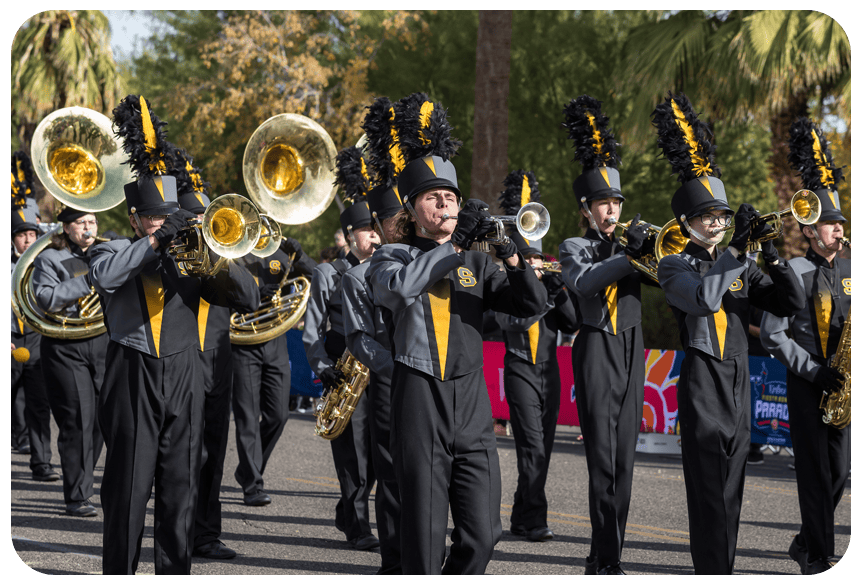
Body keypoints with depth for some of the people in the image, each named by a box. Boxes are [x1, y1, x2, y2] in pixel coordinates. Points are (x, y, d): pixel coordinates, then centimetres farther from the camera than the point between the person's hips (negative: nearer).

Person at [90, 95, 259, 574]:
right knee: (128, 489, -2)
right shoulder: (115, 251, 5)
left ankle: (176, 572, 10)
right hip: (134, 382, -3)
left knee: (182, 490, 4)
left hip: (184, 382, 3)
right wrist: (157, 239, -21)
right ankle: (118, 572, 3)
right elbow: (104, 276, -20)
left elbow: (249, 299, 5)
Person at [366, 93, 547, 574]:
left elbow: (533, 304, 5)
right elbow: (397, 286, -19)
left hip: (472, 407, 3)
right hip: (419, 401, -3)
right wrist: (456, 241, -21)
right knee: (425, 535, -2)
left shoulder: (477, 264, 16)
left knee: (482, 535, -2)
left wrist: (513, 257, -12)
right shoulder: (394, 258, 6)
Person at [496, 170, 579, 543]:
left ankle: (521, 518, 17)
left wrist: (558, 290, -4)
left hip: (549, 370, 6)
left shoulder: (549, 284, 16)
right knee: (532, 445, -14)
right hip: (521, 369, -6)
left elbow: (572, 324, 7)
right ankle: (535, 520, -14)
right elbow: (508, 321, -20)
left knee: (543, 447, 7)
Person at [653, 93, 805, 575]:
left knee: (731, 493, 9)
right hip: (703, 384, -6)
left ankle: (725, 567, 15)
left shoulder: (740, 267, 13)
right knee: (709, 493, -8)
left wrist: (772, 255, -7)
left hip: (740, 387, 6)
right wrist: (737, 250, -21)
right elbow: (704, 299, -23)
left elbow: (793, 304, 6)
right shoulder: (675, 267, -2)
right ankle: (711, 572, -7)